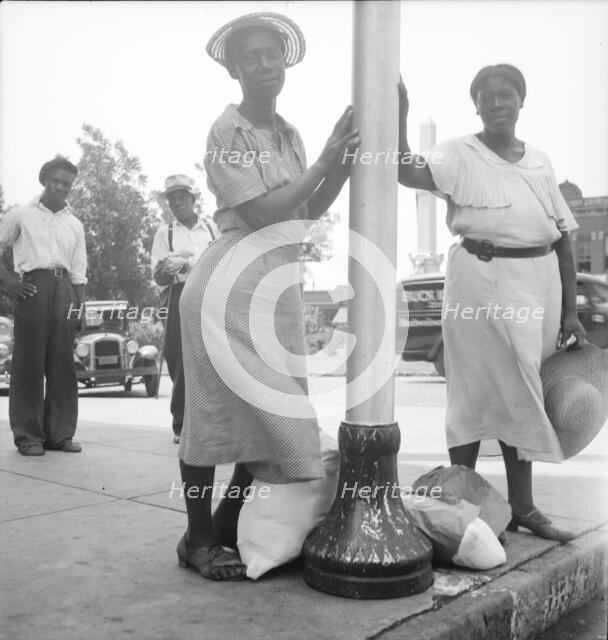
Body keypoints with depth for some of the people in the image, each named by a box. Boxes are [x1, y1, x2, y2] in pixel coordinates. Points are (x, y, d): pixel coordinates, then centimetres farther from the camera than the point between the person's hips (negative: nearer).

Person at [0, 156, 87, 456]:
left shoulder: (74, 225, 18)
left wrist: (79, 309, 7)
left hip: (64, 289, 3)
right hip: (32, 287, -3)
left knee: (62, 363, 1)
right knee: (29, 361, -4)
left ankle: (60, 433, 9)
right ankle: (28, 435, 4)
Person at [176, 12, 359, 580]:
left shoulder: (289, 135, 16)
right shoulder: (227, 131, -7)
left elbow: (309, 211, 12)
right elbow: (262, 212, -16)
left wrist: (345, 164, 0)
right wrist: (325, 160, -11)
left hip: (280, 287, 8)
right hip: (231, 283, -7)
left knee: (273, 415, 8)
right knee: (216, 411, -1)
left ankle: (225, 528, 23)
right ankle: (198, 540, 14)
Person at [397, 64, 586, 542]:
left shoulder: (540, 162, 12)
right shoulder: (460, 156, -1)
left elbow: (563, 238, 11)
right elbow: (408, 172, -21)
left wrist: (570, 311, 7)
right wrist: (401, 116, -33)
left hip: (541, 283, 5)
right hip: (484, 282, -5)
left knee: (519, 394, 11)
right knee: (478, 393, 2)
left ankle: (523, 507, 22)